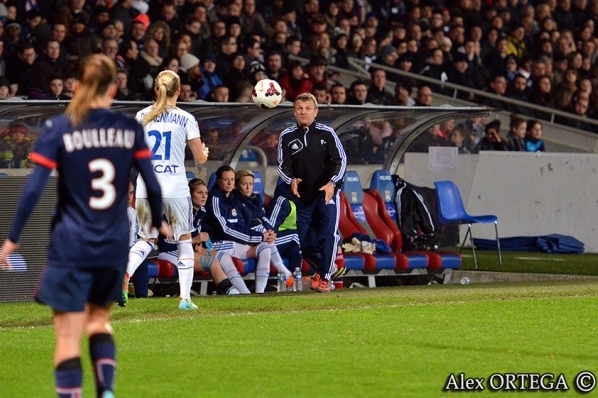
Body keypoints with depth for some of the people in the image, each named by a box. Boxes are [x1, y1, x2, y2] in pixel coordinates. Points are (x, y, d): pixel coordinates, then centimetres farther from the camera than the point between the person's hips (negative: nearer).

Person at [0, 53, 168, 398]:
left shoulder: (59, 129, -5)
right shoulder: (130, 129, 1)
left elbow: (34, 189, -10)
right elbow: (153, 185, 3)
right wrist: (158, 222, 22)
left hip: (71, 247, -3)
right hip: (114, 248, 3)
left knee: (69, 337, -2)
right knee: (99, 321, 23)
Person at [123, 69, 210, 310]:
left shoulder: (141, 116, 5)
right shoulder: (185, 119, -2)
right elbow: (200, 158, 1)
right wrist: (204, 151, 24)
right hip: (175, 188, -2)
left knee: (147, 240, 16)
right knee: (184, 240, 12)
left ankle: (124, 274, -12)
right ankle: (185, 297, 5)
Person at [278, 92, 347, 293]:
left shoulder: (326, 133, -5)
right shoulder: (287, 136, -1)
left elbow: (340, 160, -5)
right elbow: (283, 165, 0)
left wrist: (332, 183, -21)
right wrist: (291, 180, -22)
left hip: (327, 193, -3)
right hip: (302, 195, 3)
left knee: (329, 235, -18)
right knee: (302, 241, 7)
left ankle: (323, 277, -9)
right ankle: (327, 266, 32)